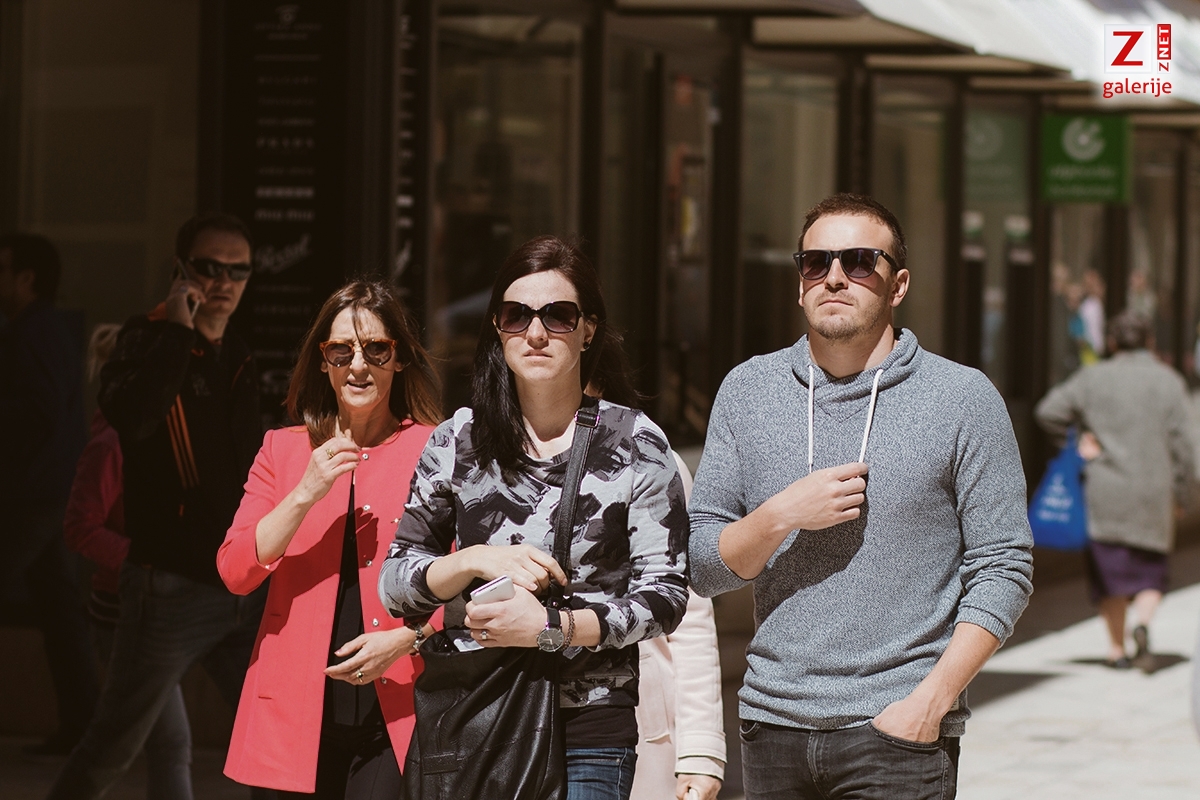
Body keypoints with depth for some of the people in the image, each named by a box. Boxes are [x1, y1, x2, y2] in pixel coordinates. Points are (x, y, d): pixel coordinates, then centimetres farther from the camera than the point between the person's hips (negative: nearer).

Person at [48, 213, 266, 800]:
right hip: (173, 589, -6)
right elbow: (130, 415, -32)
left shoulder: (238, 360, 13)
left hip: (243, 591, 6)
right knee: (111, 750, 1)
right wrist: (178, 330, -24)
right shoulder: (149, 342, -7)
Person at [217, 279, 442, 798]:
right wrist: (305, 493, -9)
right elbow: (235, 572, 2)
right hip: (299, 710, 3)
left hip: (394, 711, -3)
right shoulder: (283, 450, 11)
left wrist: (409, 637, -13)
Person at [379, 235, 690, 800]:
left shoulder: (636, 445, -1)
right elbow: (394, 583, 7)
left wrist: (550, 628, -18)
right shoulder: (458, 441, 6)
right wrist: (475, 561, -13)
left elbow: (664, 596, -5)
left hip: (589, 734, -2)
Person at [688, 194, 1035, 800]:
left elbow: (1002, 568, -3)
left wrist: (931, 700, -12)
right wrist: (780, 516, -11)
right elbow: (702, 567, 7)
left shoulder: (964, 398, 0)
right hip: (772, 724, 3)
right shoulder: (747, 390, 8)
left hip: (899, 732, -3)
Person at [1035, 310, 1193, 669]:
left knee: (1111, 569, 7)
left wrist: (1079, 439, 8)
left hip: (1107, 490, 0)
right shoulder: (1170, 381, 1)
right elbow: (1180, 442, -1)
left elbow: (1048, 411, -3)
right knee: (1151, 569, 13)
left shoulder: (1093, 378, 1)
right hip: (1154, 492, 0)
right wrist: (1181, 492, 6)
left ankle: (1117, 648, 6)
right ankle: (1143, 621, -13)